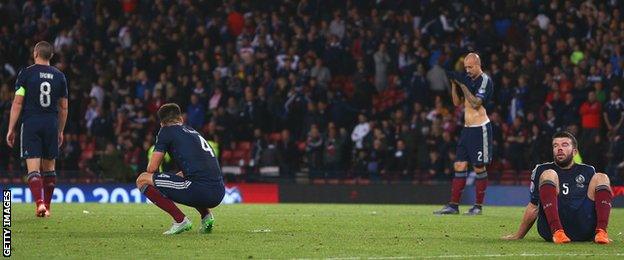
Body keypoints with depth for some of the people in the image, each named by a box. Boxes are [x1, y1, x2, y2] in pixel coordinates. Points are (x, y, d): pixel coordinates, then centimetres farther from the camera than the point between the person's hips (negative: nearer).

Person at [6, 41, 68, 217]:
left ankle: (39, 202, -24)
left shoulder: (26, 74, -3)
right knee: (49, 168, 13)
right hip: (51, 124, 3)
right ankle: (47, 207, 17)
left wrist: (11, 129, -1)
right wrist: (61, 131, 21)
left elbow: (17, 103, -6)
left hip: (31, 124, -3)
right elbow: (63, 107, 11)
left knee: (33, 168, -6)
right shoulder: (59, 76, 7)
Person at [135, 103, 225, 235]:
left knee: (142, 180, 2)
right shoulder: (193, 132, 27)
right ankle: (206, 215, 17)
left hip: (200, 191, -8)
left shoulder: (166, 131, 7)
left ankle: (180, 220, -3)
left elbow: (152, 168, 4)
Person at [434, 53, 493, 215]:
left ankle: (478, 206, 6)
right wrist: (454, 85, 3)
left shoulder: (485, 80, -9)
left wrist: (463, 86, -17)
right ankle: (453, 205, 5)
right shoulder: (468, 79, 13)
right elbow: (457, 103, 16)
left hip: (480, 129, -7)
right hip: (467, 128, 7)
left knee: (479, 168, -2)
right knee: (459, 166, 4)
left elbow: (476, 103, -18)